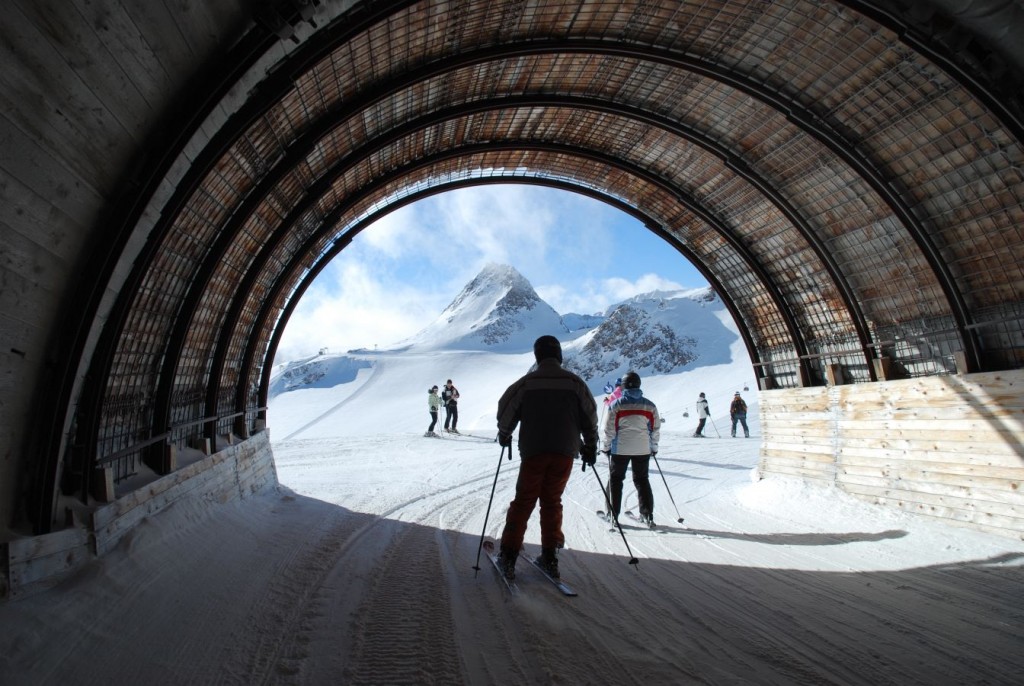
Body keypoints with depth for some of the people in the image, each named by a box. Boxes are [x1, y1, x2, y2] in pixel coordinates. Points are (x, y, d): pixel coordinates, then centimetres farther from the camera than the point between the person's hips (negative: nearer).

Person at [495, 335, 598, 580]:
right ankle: (549, 557, 15)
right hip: (565, 452, 2)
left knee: (523, 501, 8)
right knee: (552, 501, 14)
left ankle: (508, 555, 7)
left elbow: (506, 409, 0)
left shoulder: (527, 382, -3)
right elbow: (590, 416, 5)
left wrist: (504, 434, 18)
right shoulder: (574, 382, 1)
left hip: (533, 451, -1)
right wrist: (590, 446, 16)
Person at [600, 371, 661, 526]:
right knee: (642, 480, 17)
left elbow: (608, 429, -8)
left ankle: (613, 514, 12)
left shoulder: (615, 405, -9)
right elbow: (656, 429, 6)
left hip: (620, 449, -3)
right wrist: (654, 447, 19)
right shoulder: (650, 405, 1)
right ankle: (648, 515, 15)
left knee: (615, 479, 11)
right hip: (643, 449, 3)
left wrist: (605, 447, 5)